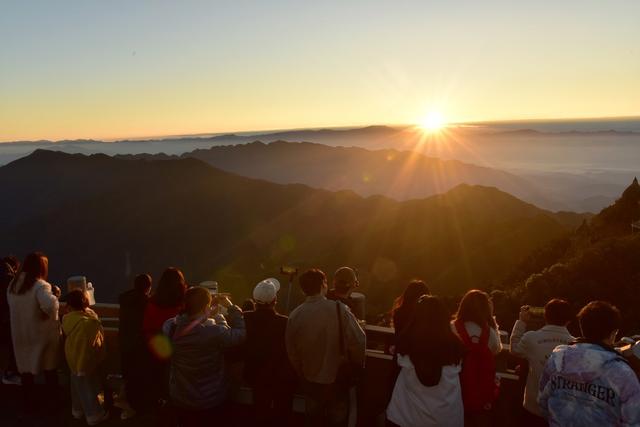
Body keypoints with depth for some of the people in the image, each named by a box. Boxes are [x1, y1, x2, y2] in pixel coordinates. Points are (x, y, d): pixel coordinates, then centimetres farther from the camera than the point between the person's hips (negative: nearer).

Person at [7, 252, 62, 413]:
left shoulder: (13, 285, 1)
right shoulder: (40, 285, -22)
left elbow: (19, 306, 14)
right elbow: (50, 305, -40)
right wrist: (54, 296, -18)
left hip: (20, 334, 6)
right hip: (42, 333, -5)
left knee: (26, 369, 19)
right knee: (49, 368, 14)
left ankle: (27, 403, 31)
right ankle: (53, 401, 28)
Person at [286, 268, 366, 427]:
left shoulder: (295, 316, -13)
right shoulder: (339, 309, -22)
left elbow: (292, 352, -4)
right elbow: (359, 342, -21)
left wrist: (302, 375, 13)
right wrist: (356, 367, -2)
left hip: (310, 380, 3)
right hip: (337, 380, -2)